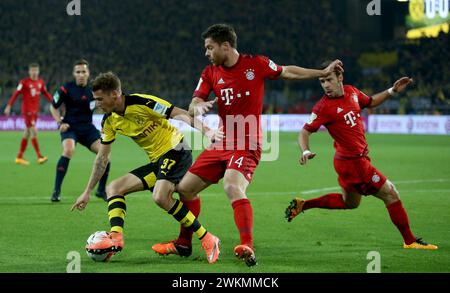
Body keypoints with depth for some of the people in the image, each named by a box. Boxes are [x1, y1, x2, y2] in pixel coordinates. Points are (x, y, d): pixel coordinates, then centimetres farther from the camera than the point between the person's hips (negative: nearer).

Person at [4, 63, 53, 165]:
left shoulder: (40, 82, 8)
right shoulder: (24, 82, -9)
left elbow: (45, 93, 18)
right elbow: (16, 94, -8)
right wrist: (9, 106, -12)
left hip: (35, 110, 7)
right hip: (27, 110, -7)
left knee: (27, 134, 11)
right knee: (34, 131, -14)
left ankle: (19, 157, 19)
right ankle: (39, 157, -17)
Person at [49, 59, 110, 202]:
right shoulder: (66, 89, -8)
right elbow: (53, 107, 5)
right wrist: (60, 122, -9)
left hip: (87, 127, 3)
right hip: (70, 127, -3)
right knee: (69, 150, -31)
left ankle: (101, 190, 7)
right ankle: (56, 191, -23)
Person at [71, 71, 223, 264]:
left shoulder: (142, 103, -18)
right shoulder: (109, 121, 5)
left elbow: (182, 115, -17)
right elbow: (102, 158, 15)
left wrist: (206, 131, -32)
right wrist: (87, 192, 17)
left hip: (175, 150, -9)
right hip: (156, 161, 9)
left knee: (160, 197, -30)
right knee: (113, 188, 1)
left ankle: (207, 240, -22)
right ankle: (115, 238, -18)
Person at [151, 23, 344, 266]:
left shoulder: (256, 64, -4)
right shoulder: (210, 73, 6)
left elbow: (287, 72, 11)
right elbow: (193, 106, 0)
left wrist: (323, 72, 12)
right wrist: (197, 106, -24)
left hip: (247, 146, -6)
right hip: (221, 144, 6)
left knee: (232, 187, -33)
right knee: (185, 189, 9)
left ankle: (248, 247, -39)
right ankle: (183, 244, 28)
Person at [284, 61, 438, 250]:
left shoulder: (351, 92, 3)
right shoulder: (324, 107, -19)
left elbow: (371, 102, 21)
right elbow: (305, 132, -17)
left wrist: (392, 91, 10)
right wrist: (306, 152, -35)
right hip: (354, 162, -9)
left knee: (349, 203, 28)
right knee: (391, 194, -2)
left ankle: (302, 205, 31)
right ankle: (410, 241, 9)